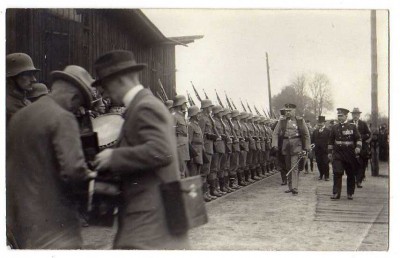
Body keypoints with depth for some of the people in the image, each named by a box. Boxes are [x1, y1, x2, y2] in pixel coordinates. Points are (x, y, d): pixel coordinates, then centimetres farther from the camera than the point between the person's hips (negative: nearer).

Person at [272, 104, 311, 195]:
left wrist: (307, 147, 2)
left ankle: (295, 188, -15)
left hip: (296, 145, -3)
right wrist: (275, 144, -9)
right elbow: (275, 133, 5)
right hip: (286, 145, 4)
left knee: (294, 167, -13)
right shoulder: (282, 121, 8)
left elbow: (306, 134, 5)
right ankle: (290, 187, 20)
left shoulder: (300, 120, 2)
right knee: (288, 167, 10)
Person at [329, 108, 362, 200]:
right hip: (337, 153, 0)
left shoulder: (352, 126, 2)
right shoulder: (334, 127, 8)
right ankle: (336, 193, -7)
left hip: (350, 154, 0)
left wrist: (358, 147, -17)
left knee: (351, 174, 6)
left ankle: (350, 194, 19)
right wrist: (330, 152, 11)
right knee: (337, 173, -11)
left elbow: (358, 138, 1)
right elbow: (331, 140, 13)